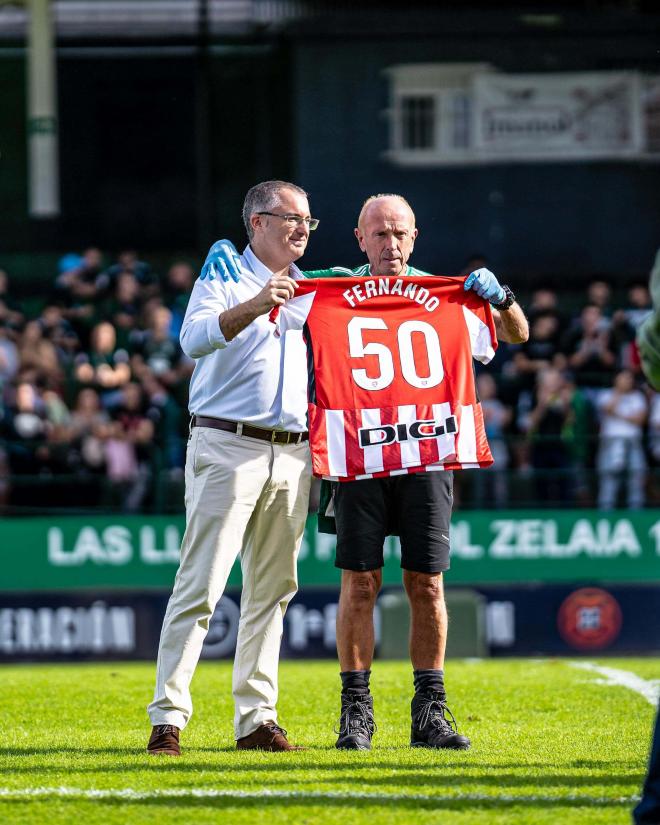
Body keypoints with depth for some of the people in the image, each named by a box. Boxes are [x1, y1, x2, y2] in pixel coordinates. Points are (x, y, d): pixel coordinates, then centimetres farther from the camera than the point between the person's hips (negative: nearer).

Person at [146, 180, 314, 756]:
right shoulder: (223, 280, 0)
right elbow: (195, 339, -20)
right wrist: (255, 307, -34)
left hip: (292, 455, 6)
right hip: (228, 447, -6)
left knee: (272, 589, 7)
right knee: (201, 585, -10)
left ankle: (256, 718, 10)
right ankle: (168, 718, -11)